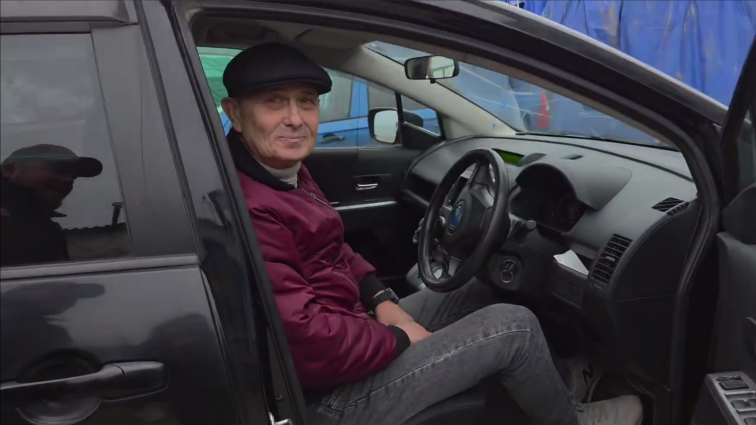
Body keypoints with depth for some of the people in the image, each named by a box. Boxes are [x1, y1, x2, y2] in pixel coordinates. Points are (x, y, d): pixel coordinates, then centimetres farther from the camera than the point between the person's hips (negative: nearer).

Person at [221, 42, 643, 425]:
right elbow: (307, 345, -32)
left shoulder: (285, 170, 4)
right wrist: (400, 339, -15)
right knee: (512, 326, -7)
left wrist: (382, 300, 0)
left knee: (486, 293, 16)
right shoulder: (245, 212, -30)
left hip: (344, 332, 10)